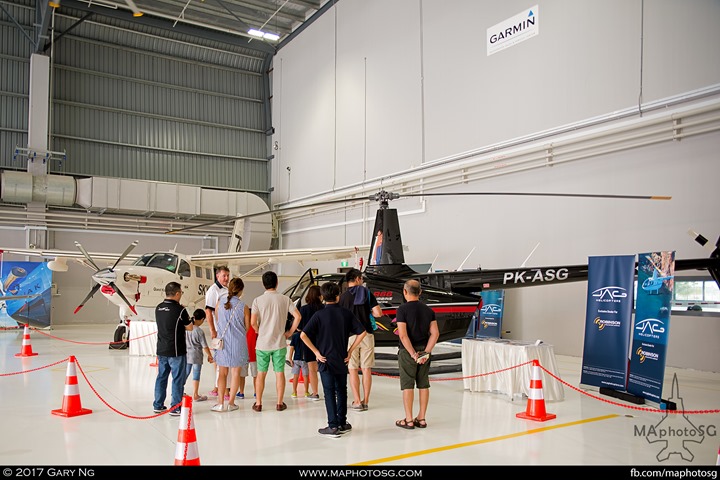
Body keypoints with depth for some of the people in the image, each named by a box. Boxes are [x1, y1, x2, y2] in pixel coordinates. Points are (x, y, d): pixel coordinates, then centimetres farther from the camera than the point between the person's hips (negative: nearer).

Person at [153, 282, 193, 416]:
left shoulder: (158, 308, 3)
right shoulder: (179, 309, -16)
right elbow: (190, 327, -6)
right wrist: (185, 322, 10)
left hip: (161, 350, 7)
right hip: (176, 351, -7)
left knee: (161, 377, 16)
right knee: (178, 379, 2)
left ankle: (158, 405, 23)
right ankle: (175, 408, 5)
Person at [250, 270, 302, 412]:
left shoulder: (258, 300, -6)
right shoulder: (285, 299, -2)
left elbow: (253, 322, -13)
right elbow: (298, 317, -8)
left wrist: (259, 332, 6)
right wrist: (289, 332, 2)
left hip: (263, 343, 0)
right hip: (280, 343, 0)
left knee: (261, 374, 10)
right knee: (279, 373, 9)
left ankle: (258, 403, 16)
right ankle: (280, 403, 14)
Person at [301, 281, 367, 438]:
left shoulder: (319, 315, -9)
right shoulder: (346, 313, -1)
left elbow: (303, 335, -16)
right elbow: (362, 332, -2)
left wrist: (316, 352, -9)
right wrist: (350, 351, 2)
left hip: (325, 360, -3)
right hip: (342, 360, 3)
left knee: (329, 392, 2)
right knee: (341, 391, 15)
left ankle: (333, 426, 2)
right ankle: (342, 424, 21)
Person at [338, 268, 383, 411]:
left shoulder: (343, 296, -2)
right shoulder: (367, 293, 1)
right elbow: (378, 313, -4)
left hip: (350, 335, -1)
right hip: (367, 334, 2)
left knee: (353, 370, 4)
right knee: (366, 369, 8)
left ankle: (357, 402, 2)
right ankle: (365, 401, 12)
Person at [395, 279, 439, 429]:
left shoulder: (402, 309, -11)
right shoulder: (428, 310, 4)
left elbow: (403, 335, -18)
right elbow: (435, 333, -2)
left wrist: (413, 354, -14)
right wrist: (426, 352, -5)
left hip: (407, 351, -5)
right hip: (424, 351, 5)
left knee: (407, 385, 2)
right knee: (424, 385, 10)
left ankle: (409, 420, 7)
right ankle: (421, 418, 17)